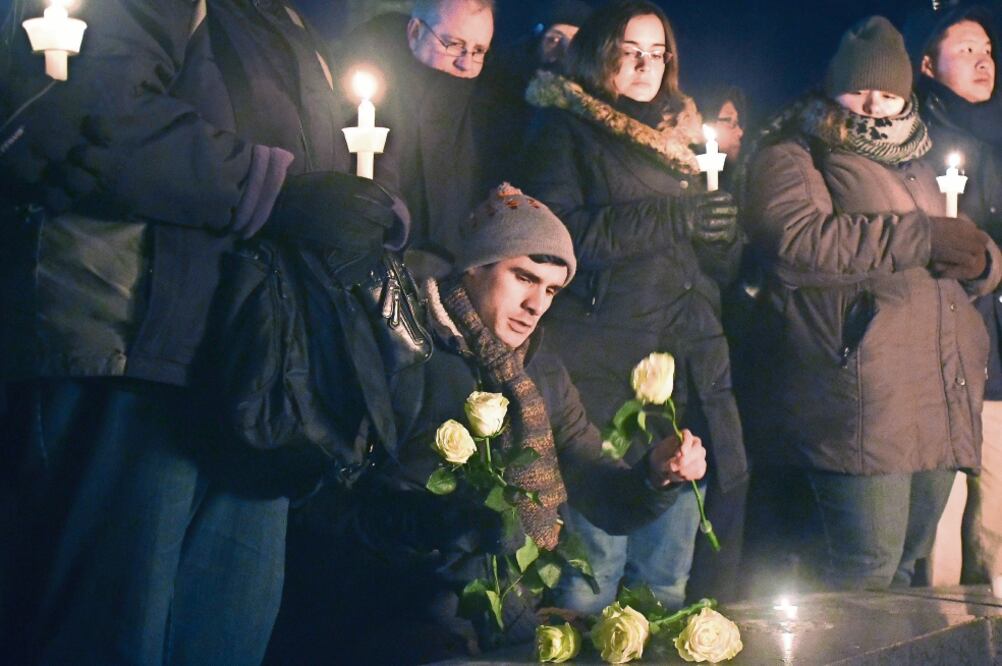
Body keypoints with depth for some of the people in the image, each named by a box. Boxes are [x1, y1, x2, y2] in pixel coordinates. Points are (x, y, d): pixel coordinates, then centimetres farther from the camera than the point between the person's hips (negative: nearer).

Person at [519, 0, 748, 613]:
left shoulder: (679, 136, 23)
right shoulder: (567, 130, 6)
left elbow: (724, 263, 23)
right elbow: (559, 233, -10)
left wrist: (722, 230, 1)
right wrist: (672, 219, -13)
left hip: (689, 363, 6)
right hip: (603, 365, -5)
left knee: (669, 570, 6)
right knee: (593, 567, -11)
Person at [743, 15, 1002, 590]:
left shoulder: (915, 162, 28)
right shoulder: (794, 154, 4)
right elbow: (795, 237, -17)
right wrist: (923, 236, -13)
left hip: (941, 400, 8)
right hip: (865, 397, -7)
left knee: (909, 564, 11)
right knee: (868, 566, -12)